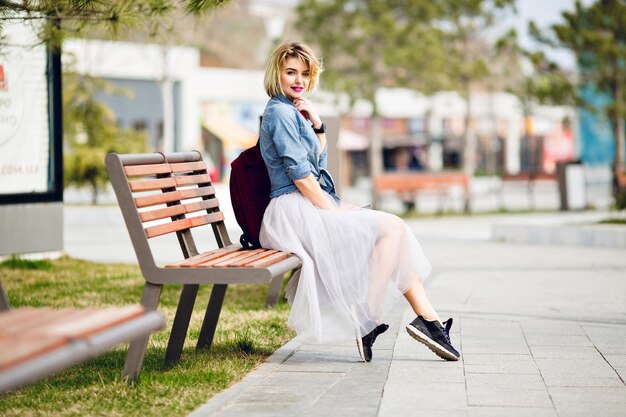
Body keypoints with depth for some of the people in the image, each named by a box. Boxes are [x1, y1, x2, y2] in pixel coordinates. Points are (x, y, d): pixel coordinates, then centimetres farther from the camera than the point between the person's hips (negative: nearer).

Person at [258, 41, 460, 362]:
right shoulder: (280, 112, -11)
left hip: (313, 205, 10)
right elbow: (299, 173, -17)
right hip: (294, 211, -10)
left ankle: (427, 317, -4)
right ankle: (366, 320, -15)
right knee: (391, 228, -16)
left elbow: (319, 163, 21)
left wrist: (318, 125, 6)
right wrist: (333, 212, -15)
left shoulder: (295, 112, 19)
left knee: (395, 229, 1)